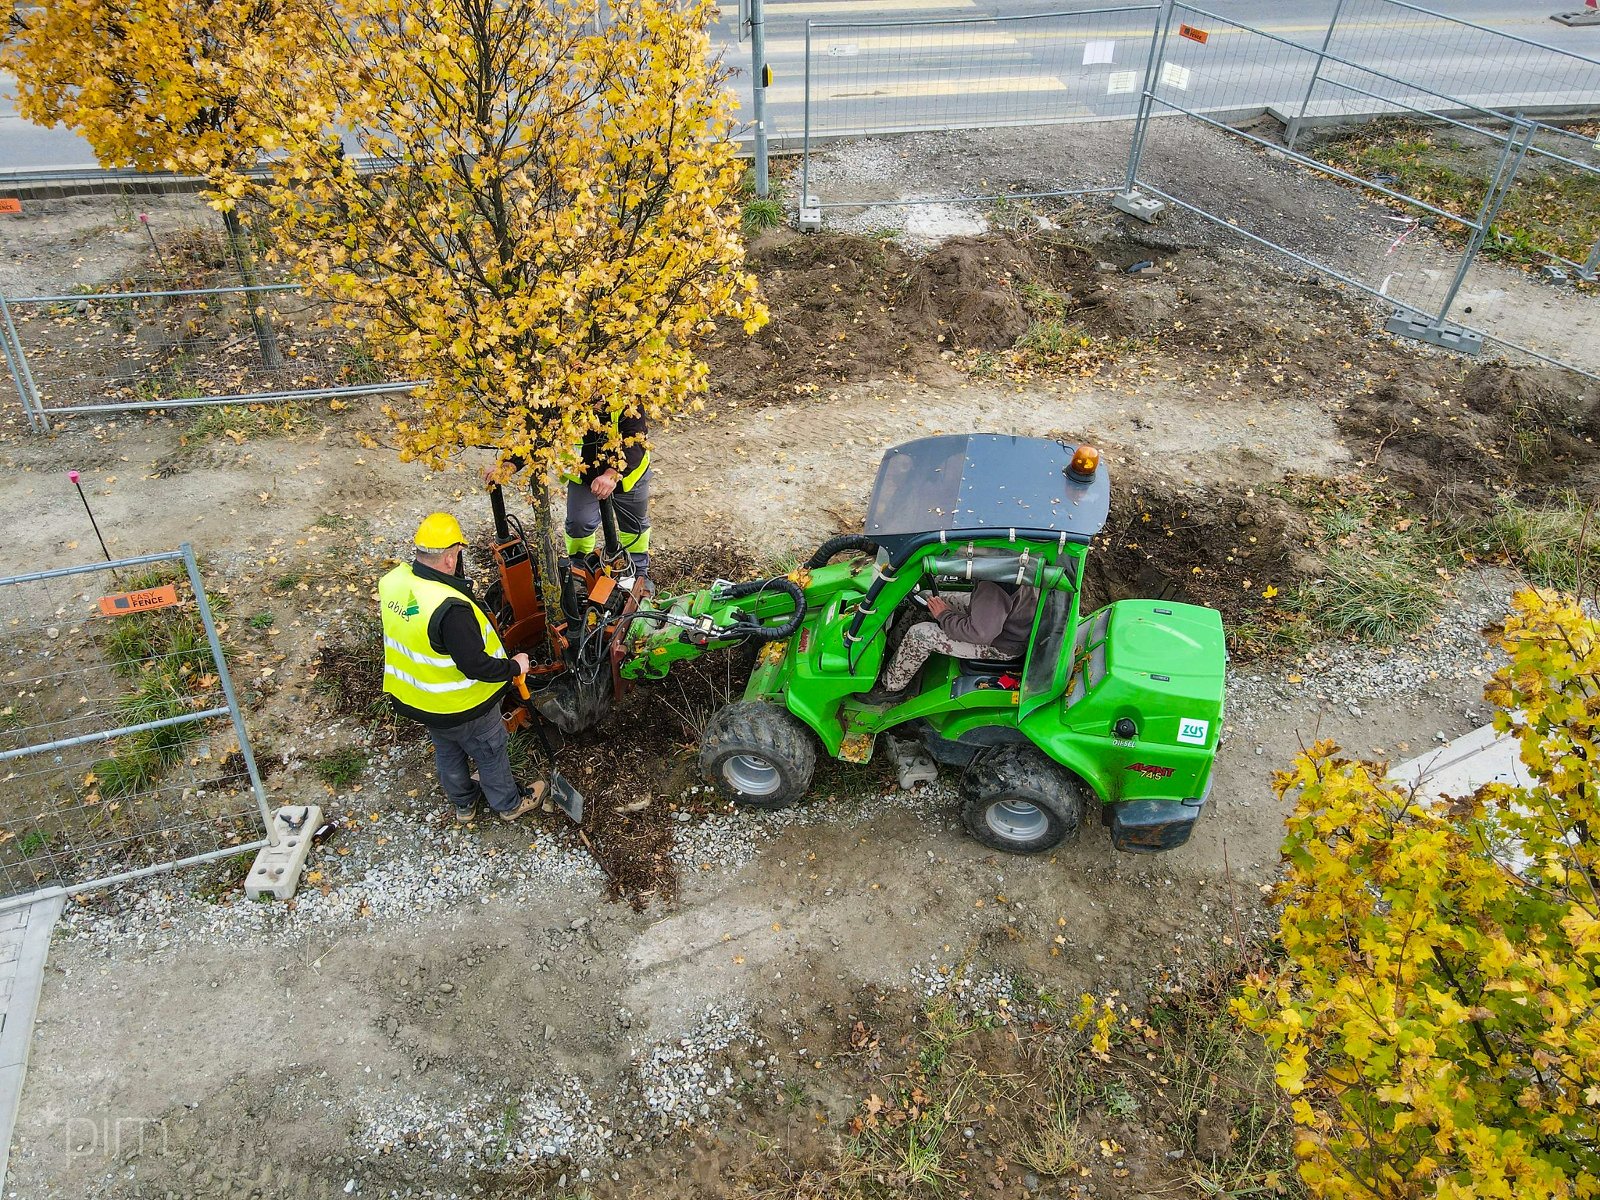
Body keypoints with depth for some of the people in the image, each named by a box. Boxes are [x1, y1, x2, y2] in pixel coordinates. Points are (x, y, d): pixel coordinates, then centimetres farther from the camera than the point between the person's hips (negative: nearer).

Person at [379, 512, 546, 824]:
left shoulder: (393, 579, -15)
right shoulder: (450, 608, -39)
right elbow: (475, 667, -33)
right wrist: (515, 666, -17)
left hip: (413, 698, 7)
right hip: (461, 707, -7)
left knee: (447, 751, 31)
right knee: (490, 753, 21)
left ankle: (463, 803, 55)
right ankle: (509, 804, 45)